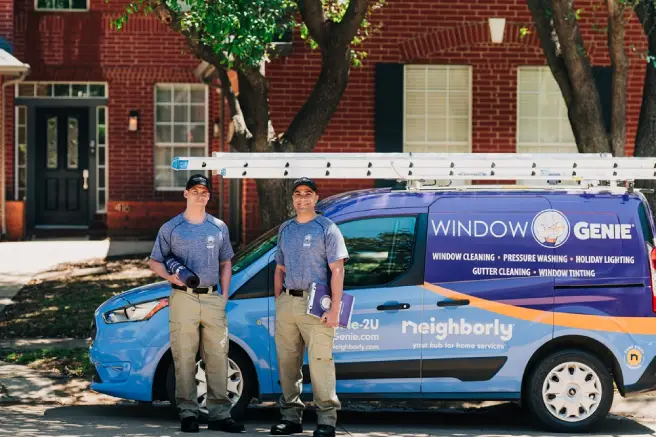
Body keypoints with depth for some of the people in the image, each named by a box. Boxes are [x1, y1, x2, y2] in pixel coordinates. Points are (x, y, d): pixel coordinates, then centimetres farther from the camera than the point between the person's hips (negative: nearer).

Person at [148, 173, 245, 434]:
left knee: (218, 358, 0)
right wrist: (169, 276, -14)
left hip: (213, 298, 2)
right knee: (184, 358, -2)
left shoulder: (219, 228, 13)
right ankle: (188, 413, 3)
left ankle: (219, 414, 3)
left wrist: (224, 296, 6)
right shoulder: (171, 228, 5)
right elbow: (154, 261, 7)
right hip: (183, 298, -2)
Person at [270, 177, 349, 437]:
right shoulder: (285, 229, 18)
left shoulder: (326, 228, 0)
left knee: (320, 361, -11)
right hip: (286, 302, 6)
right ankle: (291, 416, 17)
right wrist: (278, 304, 14)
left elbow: (337, 270, -6)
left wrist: (334, 309, -15)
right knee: (287, 362, 8)